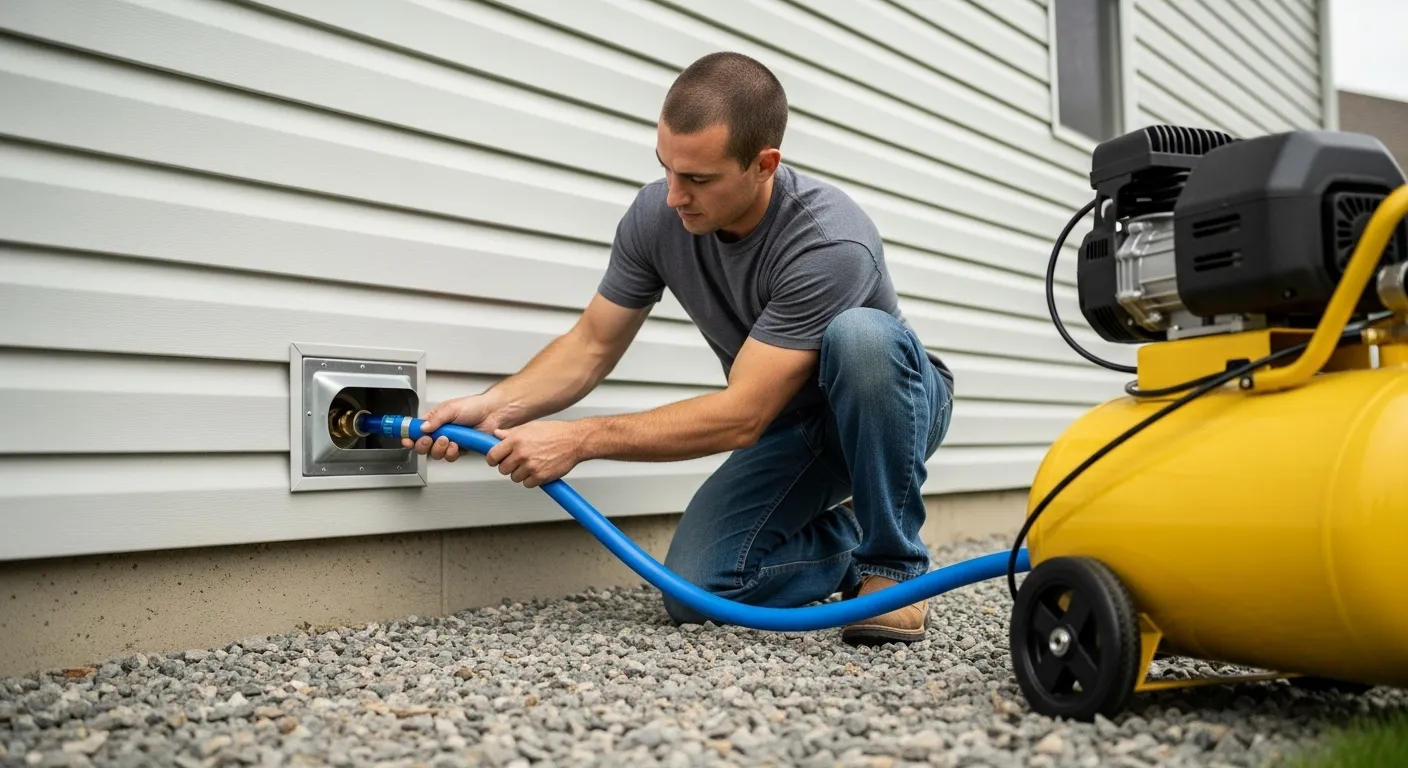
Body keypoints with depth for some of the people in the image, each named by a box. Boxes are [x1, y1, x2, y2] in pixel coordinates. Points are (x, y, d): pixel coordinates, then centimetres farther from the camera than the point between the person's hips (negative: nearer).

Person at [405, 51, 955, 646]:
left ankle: (892, 562, -17)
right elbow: (590, 346, -7)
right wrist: (496, 407, -23)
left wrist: (579, 440, -35)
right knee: (693, 592, -17)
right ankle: (847, 540, 11)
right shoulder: (656, 215, -18)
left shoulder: (831, 241, -35)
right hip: (788, 423, 4)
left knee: (858, 334, -39)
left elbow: (739, 417, -35)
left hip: (894, 404, -4)